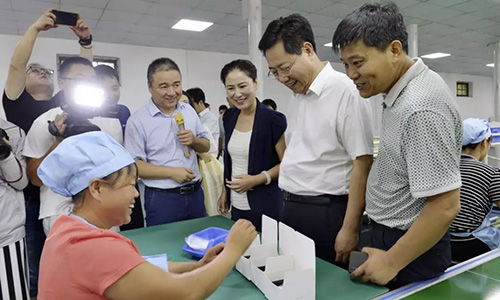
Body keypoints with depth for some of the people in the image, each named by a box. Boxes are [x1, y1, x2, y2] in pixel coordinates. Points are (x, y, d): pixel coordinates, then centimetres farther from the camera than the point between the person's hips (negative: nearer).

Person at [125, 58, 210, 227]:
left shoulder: (189, 111, 5)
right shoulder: (137, 121, -9)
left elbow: (206, 147, 12)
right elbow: (134, 165, -11)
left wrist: (194, 140, -10)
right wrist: (171, 172, -20)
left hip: (195, 194, 5)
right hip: (162, 199, -4)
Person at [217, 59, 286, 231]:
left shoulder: (273, 119, -14)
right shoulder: (229, 117, 4)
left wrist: (257, 179, -21)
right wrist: (225, 191, 16)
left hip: (265, 206, -5)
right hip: (236, 205, 6)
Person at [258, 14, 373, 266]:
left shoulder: (345, 91, -15)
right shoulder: (296, 96, 9)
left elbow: (362, 162, -17)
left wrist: (349, 229, -17)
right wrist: (289, 204, 13)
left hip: (327, 212, -7)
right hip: (292, 208, 7)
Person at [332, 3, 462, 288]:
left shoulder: (420, 108, -28)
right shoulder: (403, 89, 2)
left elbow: (445, 206, -27)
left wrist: (391, 261, -18)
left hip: (413, 247, -9)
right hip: (393, 233, 9)